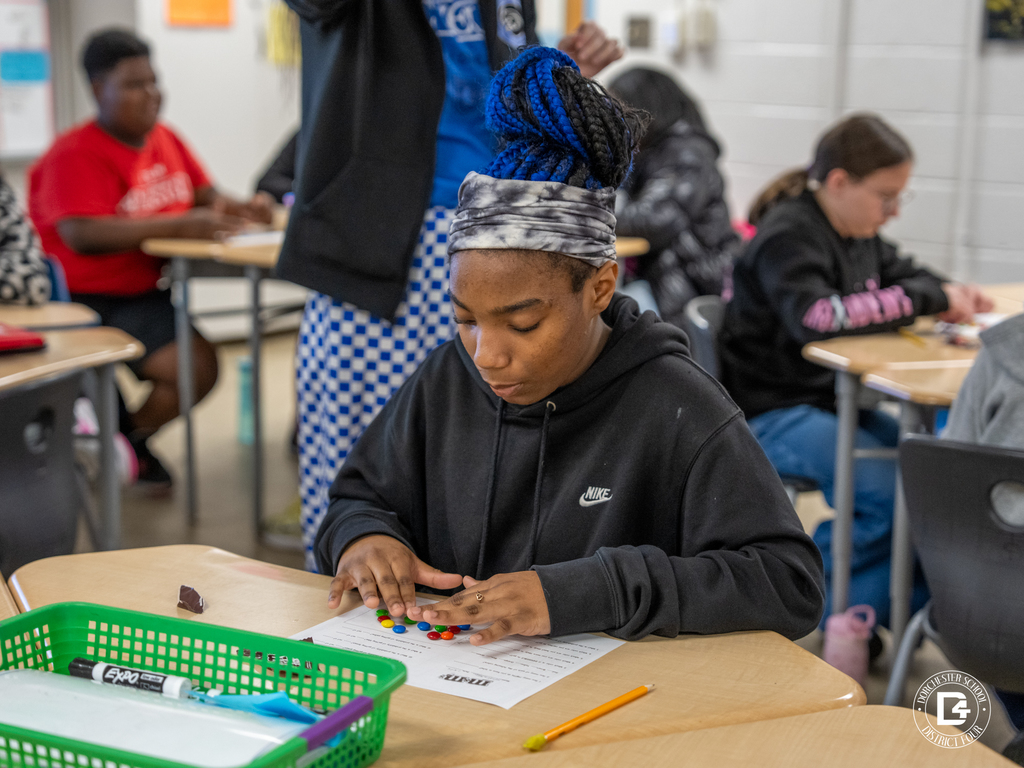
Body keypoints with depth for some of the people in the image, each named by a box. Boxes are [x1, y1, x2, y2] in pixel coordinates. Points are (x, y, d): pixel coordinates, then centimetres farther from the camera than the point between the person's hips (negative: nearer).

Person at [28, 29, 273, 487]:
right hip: (92, 301, -7)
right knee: (195, 367, -19)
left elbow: (205, 196, 14)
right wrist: (179, 226, -35)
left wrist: (240, 209, -12)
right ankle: (124, 443, 9)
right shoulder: (76, 154, -15)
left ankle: (128, 437, 16)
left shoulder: (165, 140, 8)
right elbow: (83, 235, -28)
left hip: (147, 291, 8)